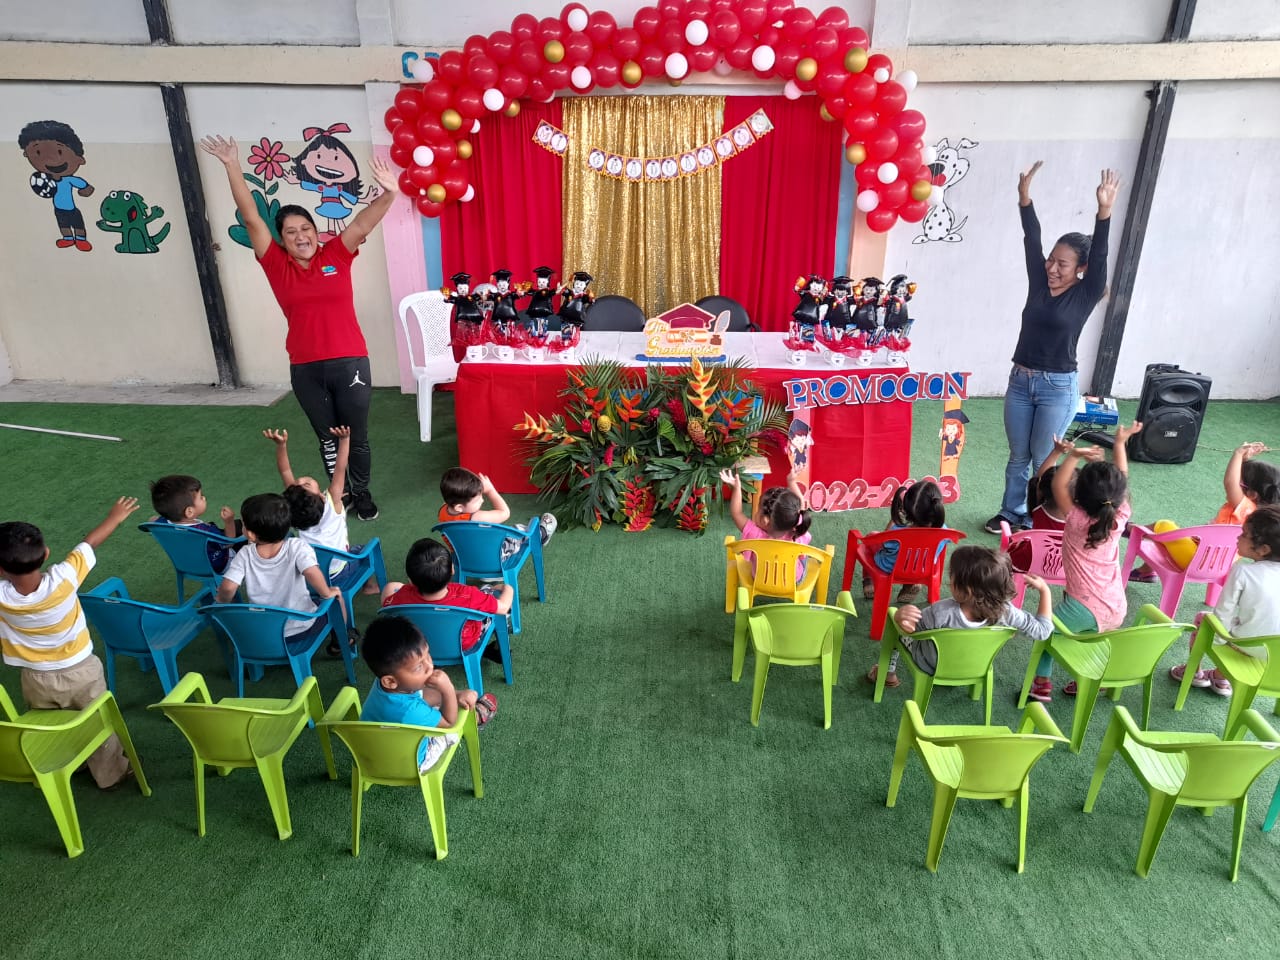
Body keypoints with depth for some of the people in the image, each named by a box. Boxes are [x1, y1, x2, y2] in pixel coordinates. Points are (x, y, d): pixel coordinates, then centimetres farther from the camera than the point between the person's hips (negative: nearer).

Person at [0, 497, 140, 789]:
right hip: (81, 672, -1)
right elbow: (89, 544, -13)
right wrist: (115, 517, 2)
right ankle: (110, 773, 37)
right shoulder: (63, 579, -31)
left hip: (37, 680, 1)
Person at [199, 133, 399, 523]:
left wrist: (388, 194, -29)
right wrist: (232, 166, -7)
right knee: (327, 438, 15)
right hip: (305, 369, 2)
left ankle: (363, 494, 29)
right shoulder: (276, 264, 2)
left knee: (357, 437, 9)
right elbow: (250, 218, -1)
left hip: (350, 363, -2)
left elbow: (363, 223, -12)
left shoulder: (336, 255, 0)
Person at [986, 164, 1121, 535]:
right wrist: (1024, 198, -18)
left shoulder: (1086, 295, -7)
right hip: (1020, 380, 4)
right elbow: (1031, 241, -7)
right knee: (1018, 456, 15)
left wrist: (1104, 211, -36)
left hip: (1058, 387, -4)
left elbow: (1099, 256, -22)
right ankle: (1011, 514, 29)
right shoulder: (1039, 283, 2)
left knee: (1043, 460, 6)